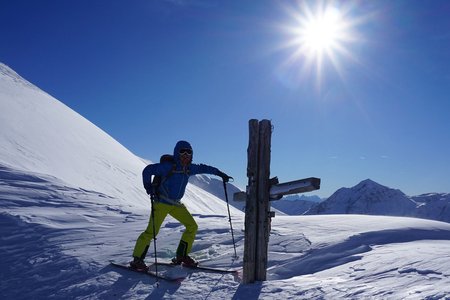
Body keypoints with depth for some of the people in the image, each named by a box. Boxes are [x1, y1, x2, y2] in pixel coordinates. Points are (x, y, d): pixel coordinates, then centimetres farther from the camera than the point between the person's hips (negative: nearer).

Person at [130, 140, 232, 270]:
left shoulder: (189, 168, 3)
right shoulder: (168, 166, -15)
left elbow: (203, 168, 20)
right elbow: (147, 170, -9)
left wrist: (220, 173, 25)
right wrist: (148, 187, -17)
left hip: (176, 204, 7)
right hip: (161, 203, -7)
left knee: (192, 226, 2)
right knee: (151, 231, -13)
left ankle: (182, 256, 14)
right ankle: (137, 260, 2)